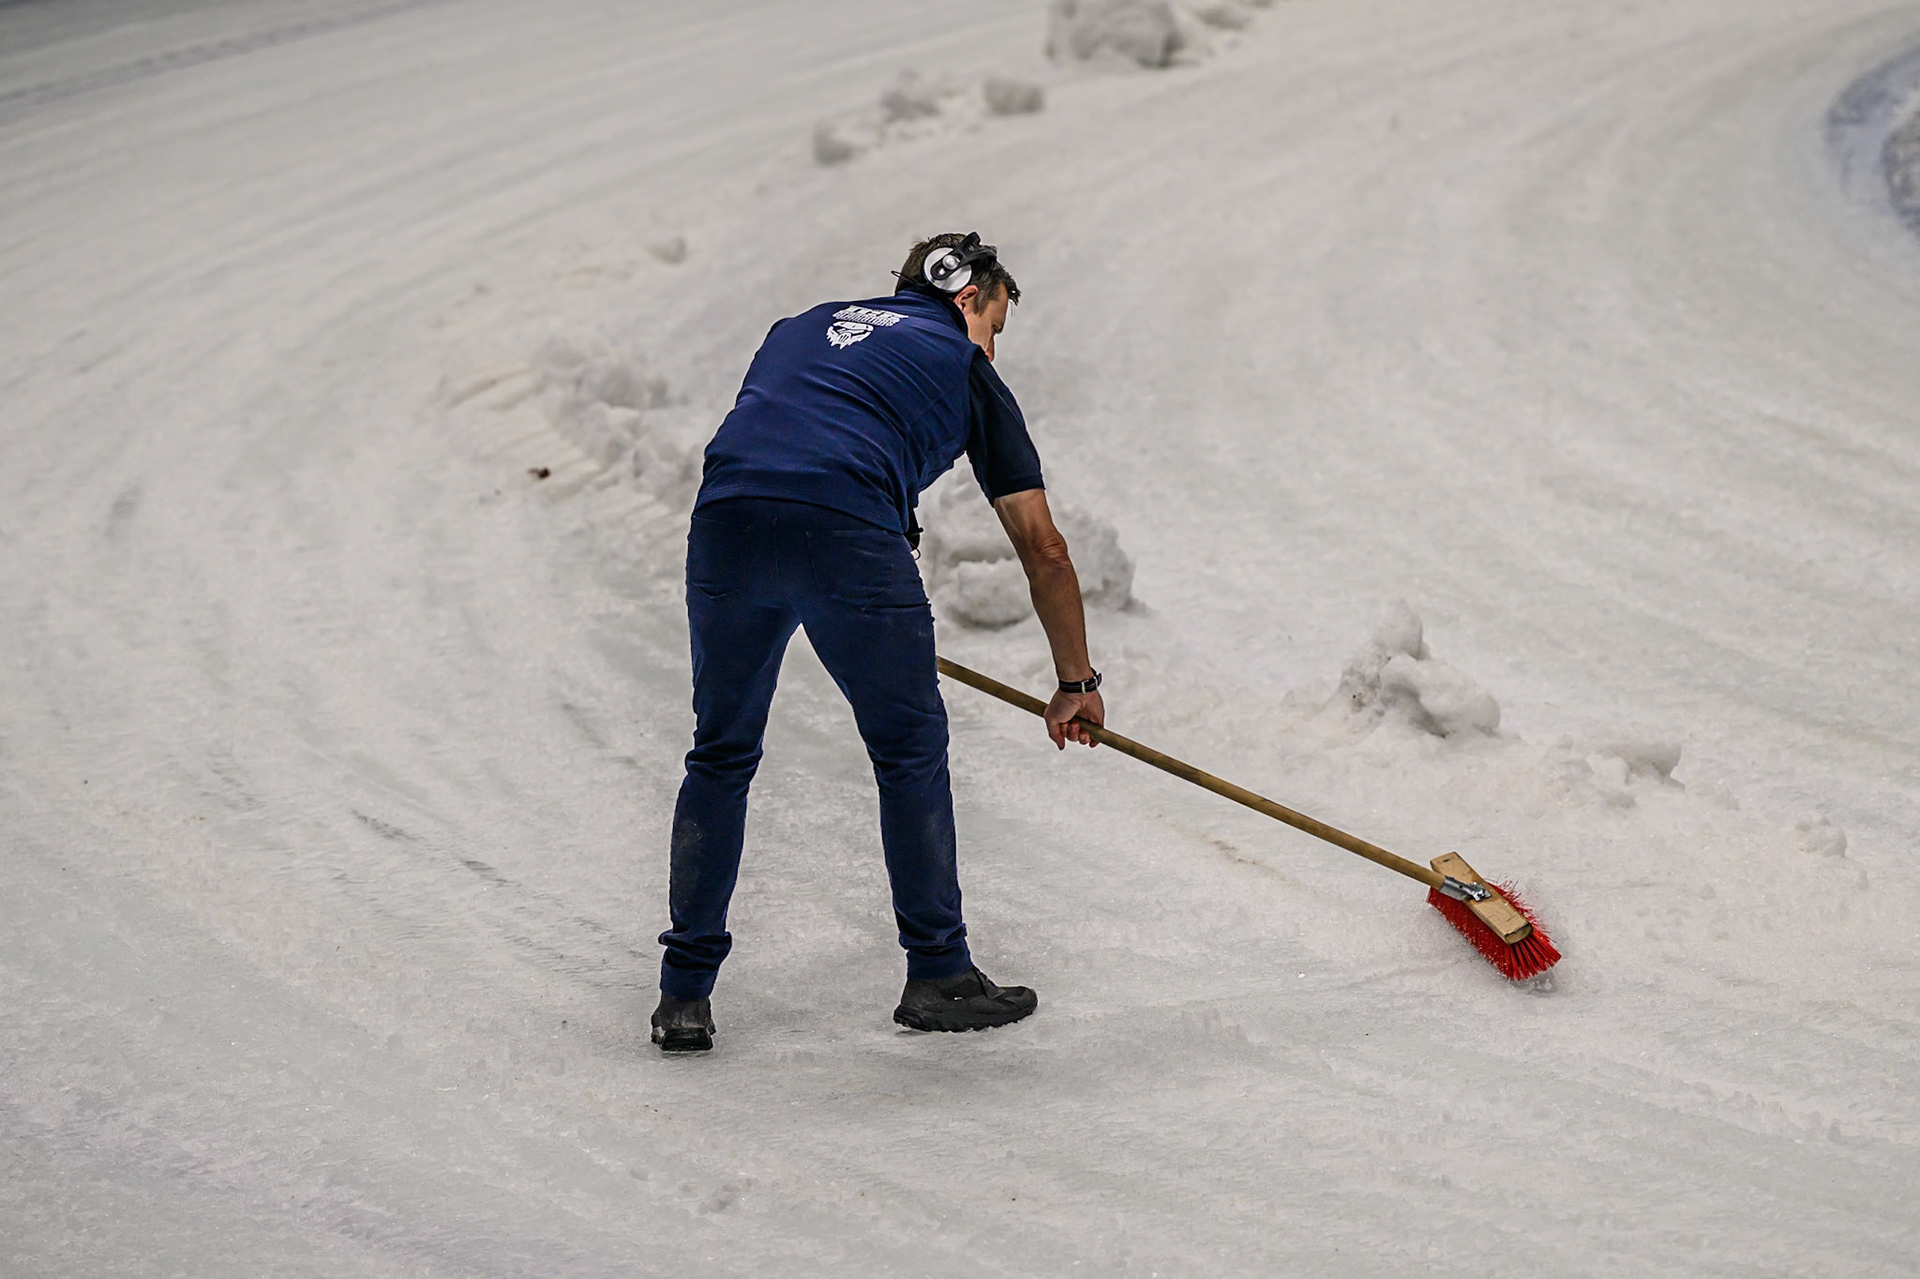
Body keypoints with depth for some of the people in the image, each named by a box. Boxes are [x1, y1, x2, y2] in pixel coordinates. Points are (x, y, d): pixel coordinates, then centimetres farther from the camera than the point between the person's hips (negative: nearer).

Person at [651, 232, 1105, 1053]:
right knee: (911, 751, 15)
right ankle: (937, 973, 20)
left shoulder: (802, 327, 33)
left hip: (724, 516, 4)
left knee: (721, 754, 17)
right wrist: (1076, 682, 29)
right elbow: (1041, 547, 20)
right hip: (848, 531, -4)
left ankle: (684, 991, 17)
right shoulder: (966, 370, 21)